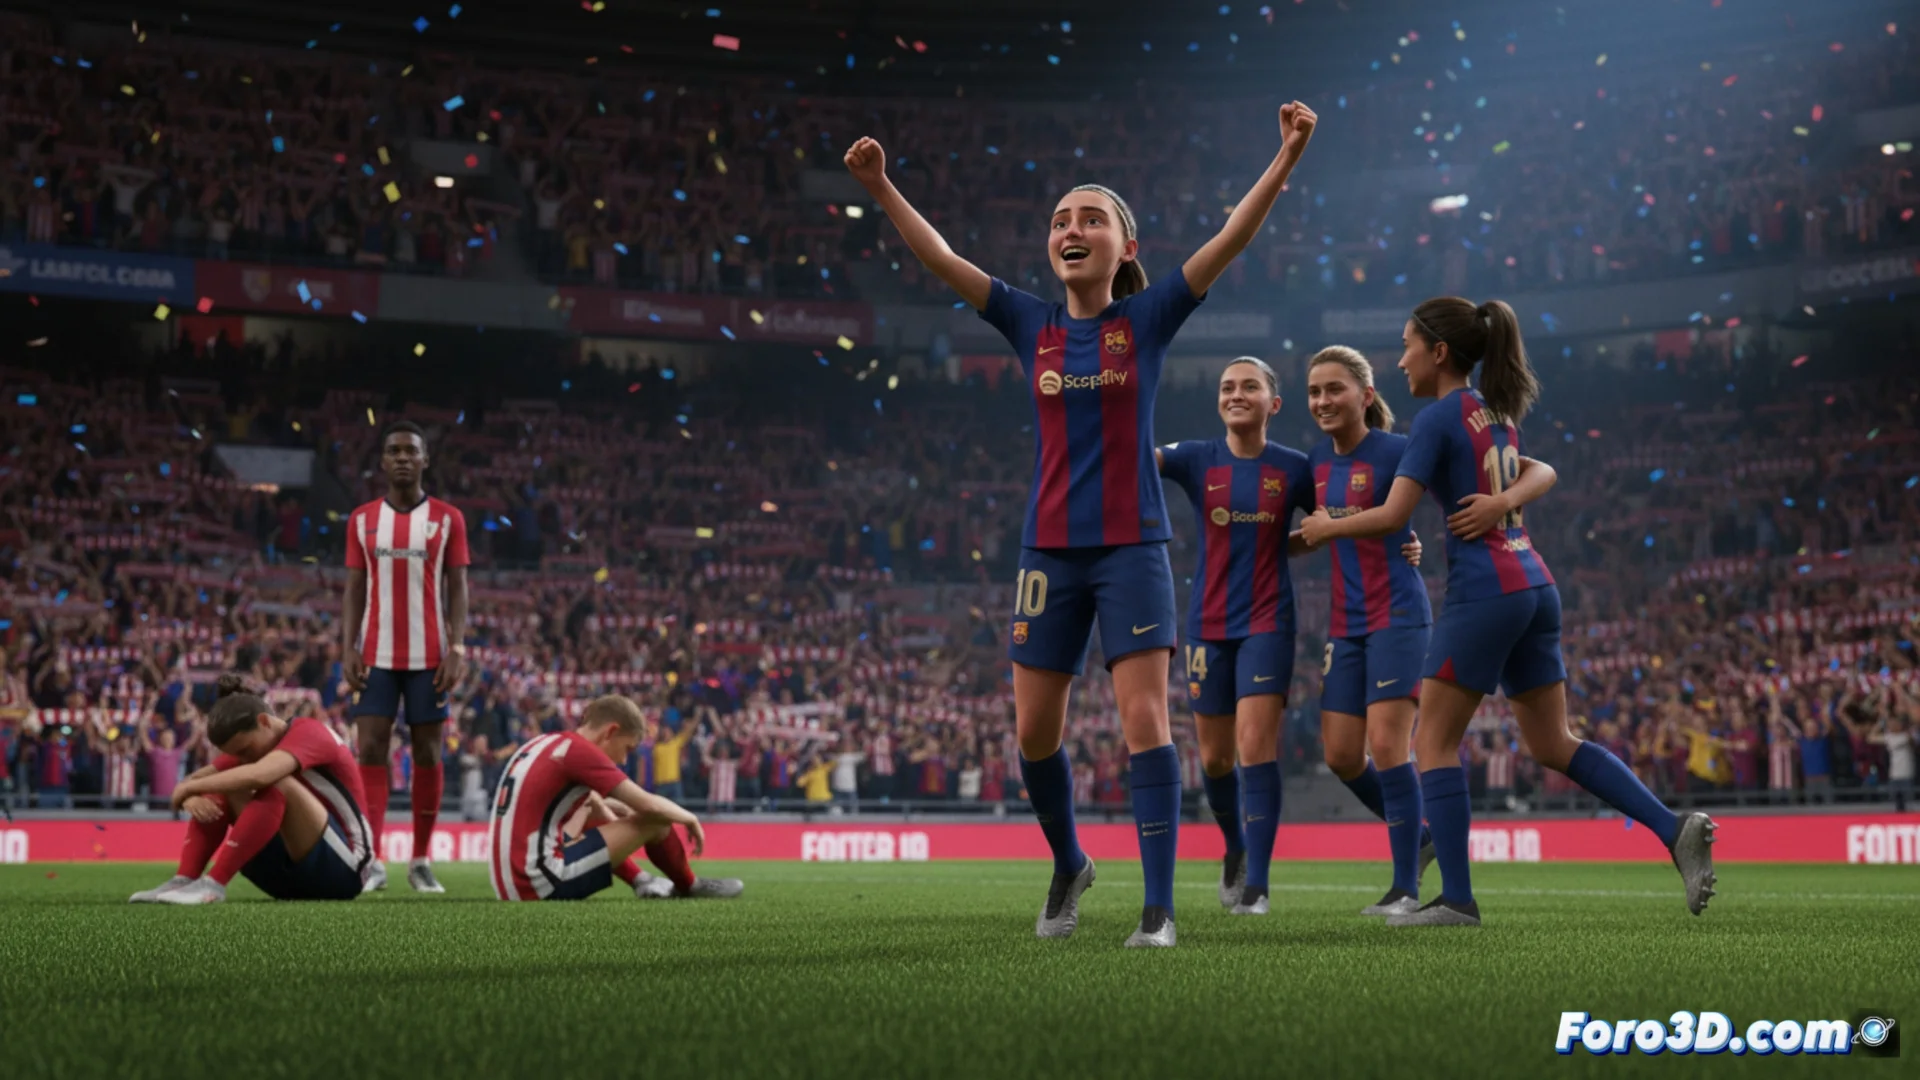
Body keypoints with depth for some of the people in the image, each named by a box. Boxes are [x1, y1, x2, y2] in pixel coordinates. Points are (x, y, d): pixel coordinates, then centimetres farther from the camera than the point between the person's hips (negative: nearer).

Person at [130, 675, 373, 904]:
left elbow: (257, 776, -36)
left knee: (277, 785, -29)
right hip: (290, 869, 8)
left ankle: (213, 884, -32)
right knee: (221, 791, -4)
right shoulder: (249, 744, 7)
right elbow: (192, 781, 4)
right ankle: (182, 880, -18)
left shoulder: (309, 733, -17)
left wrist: (190, 787, -25)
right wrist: (192, 797, -20)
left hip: (342, 867, -8)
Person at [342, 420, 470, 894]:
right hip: (377, 655, 1)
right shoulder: (362, 519, 8)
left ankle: (422, 861, 10)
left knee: (428, 753, 2)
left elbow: (457, 588, 2)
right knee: (370, 750, -8)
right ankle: (373, 860, -10)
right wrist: (348, 649, -2)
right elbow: (354, 589, 8)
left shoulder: (448, 518, 4)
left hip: (429, 657, -1)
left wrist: (457, 649, -8)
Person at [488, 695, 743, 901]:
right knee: (654, 820, -2)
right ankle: (688, 887, 23)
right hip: (541, 885, -10)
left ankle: (641, 882, 24)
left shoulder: (542, 745, 17)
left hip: (511, 884, 10)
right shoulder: (578, 749, -9)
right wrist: (690, 818, 7)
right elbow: (649, 805, -10)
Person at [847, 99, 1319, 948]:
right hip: (1049, 551, 3)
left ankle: (1158, 908, -7)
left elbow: (1232, 239, -8)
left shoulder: (1149, 319, 0)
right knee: (1035, 731, 6)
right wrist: (881, 189, -8)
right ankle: (1068, 864, 31)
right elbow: (940, 258, 2)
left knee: (1144, 718, -11)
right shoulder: (1032, 325, 6)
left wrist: (1286, 157, -18)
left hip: (1132, 546, -3)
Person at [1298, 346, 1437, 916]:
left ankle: (1406, 888, -3)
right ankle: (1419, 835, 29)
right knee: (1342, 756, 5)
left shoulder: (1395, 450, -11)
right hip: (1345, 623, 7)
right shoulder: (1315, 461, 9)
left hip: (1397, 615, -7)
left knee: (1386, 745, -12)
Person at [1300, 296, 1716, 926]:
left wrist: (1324, 528, 2)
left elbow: (1392, 515, -13)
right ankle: (1674, 830, 2)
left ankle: (1456, 899, -5)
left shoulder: (1437, 419, -8)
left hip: (1482, 591, -8)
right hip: (1534, 586, 9)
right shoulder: (1495, 414, 17)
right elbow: (1543, 474, 20)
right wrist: (1504, 499, 1)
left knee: (1434, 742, -1)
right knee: (1552, 744, 14)